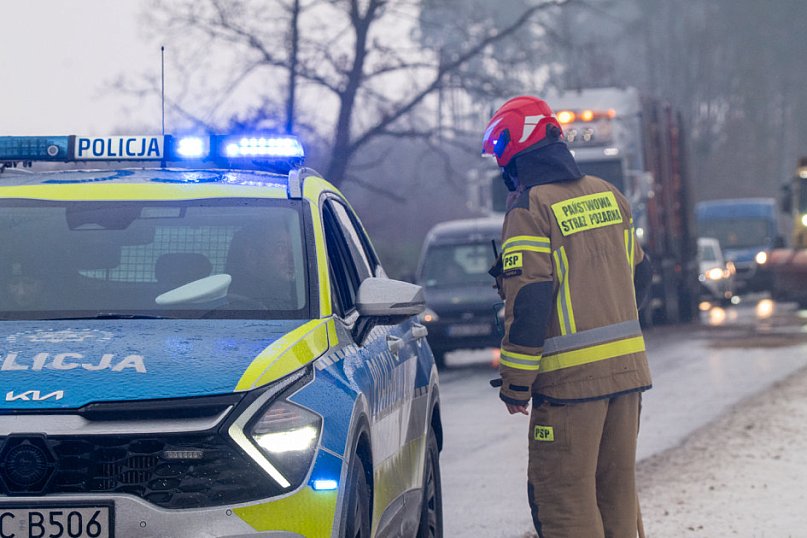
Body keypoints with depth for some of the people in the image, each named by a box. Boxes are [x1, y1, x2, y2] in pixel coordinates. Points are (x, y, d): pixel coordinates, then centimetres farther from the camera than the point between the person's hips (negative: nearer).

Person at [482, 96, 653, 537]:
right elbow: (639, 275, 20)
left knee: (565, 500, -2)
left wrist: (514, 382, -11)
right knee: (617, 490, 16)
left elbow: (528, 304, -16)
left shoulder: (529, 208, -11)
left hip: (570, 377, -7)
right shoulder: (609, 196, 12)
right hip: (627, 367, 7)